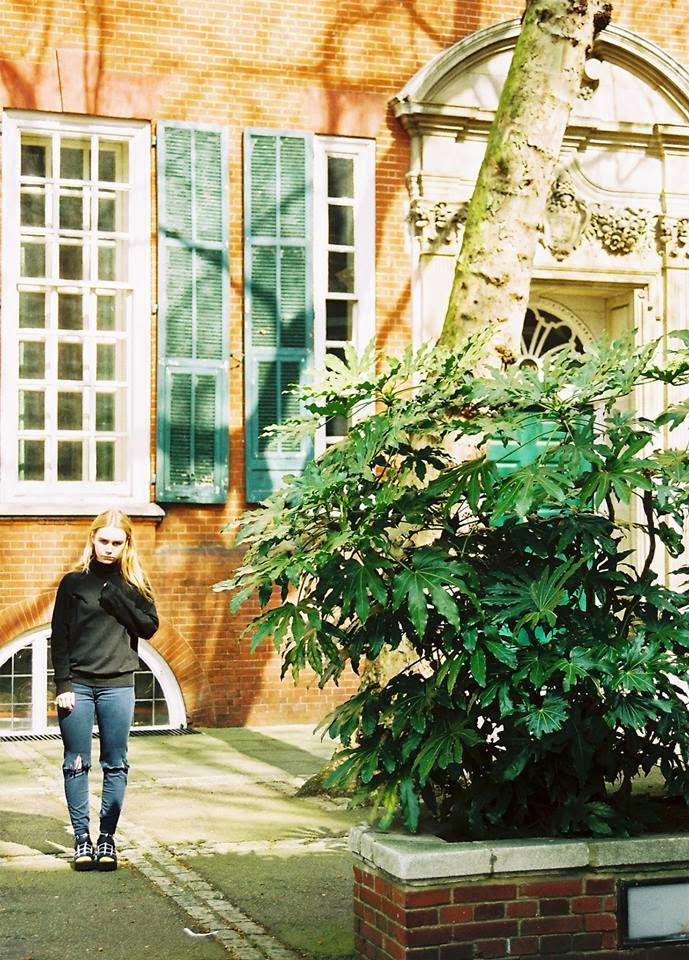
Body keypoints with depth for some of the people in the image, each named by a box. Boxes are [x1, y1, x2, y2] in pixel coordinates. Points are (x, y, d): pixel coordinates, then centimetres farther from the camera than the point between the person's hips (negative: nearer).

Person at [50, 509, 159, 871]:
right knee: (76, 763, 1)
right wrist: (63, 685, -6)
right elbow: (59, 637, 2)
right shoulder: (74, 582, 4)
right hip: (77, 684, -1)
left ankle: (107, 838, 9)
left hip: (118, 686, 1)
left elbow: (150, 627, -1)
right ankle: (82, 839, 7)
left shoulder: (133, 584, 9)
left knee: (116, 765, 2)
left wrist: (118, 597, -11)